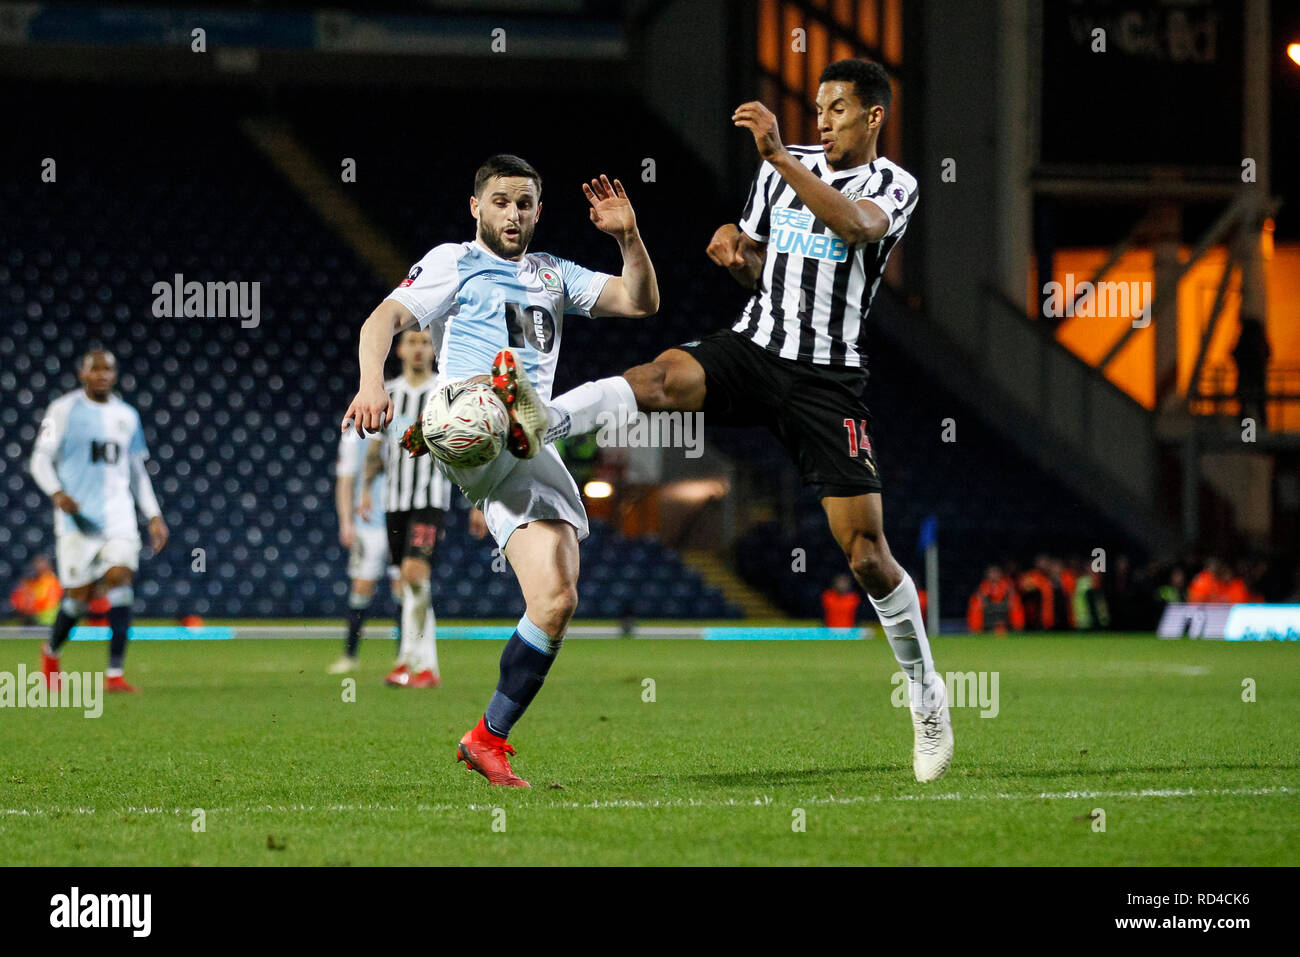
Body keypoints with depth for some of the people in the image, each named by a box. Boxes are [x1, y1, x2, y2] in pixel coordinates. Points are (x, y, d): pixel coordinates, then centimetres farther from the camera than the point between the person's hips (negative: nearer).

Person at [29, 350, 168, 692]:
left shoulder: (126, 416, 14)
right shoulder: (64, 410, 1)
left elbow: (137, 472, 22)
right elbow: (41, 460, -1)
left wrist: (154, 516, 14)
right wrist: (57, 493, -19)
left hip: (119, 514, 3)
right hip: (78, 517, -3)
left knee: (120, 577, -16)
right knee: (79, 596, -3)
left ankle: (114, 674, -17)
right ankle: (52, 651, 28)